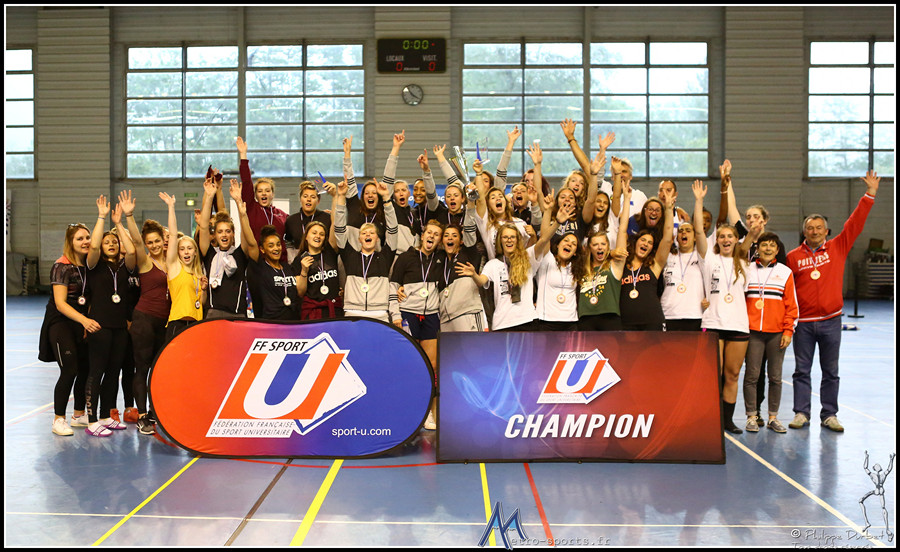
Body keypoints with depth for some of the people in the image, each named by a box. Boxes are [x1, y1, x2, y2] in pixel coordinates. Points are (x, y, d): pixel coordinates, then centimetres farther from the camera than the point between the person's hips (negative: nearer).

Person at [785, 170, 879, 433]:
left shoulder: (838, 247, 4)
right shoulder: (793, 257, 0)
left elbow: (854, 224, -1)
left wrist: (869, 194, -6)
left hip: (831, 321, 1)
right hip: (803, 322, -1)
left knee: (831, 371, 7)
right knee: (802, 370, 4)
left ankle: (829, 415, 15)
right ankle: (801, 413, 11)